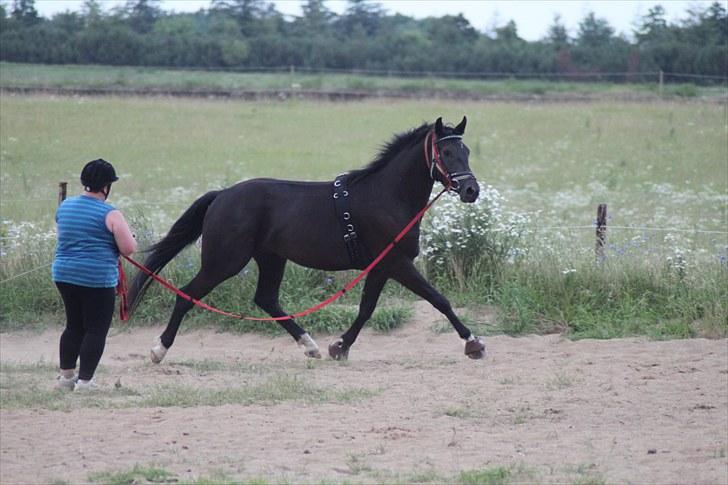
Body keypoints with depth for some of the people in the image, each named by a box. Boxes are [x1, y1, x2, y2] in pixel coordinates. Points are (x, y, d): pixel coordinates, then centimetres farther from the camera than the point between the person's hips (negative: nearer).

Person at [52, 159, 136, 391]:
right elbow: (129, 248, -14)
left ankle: (66, 376, 22)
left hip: (64, 274, 7)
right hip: (98, 277, -7)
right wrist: (126, 240, 8)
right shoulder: (110, 214, -13)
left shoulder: (64, 207, 8)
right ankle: (84, 380, 1)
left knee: (74, 326, 18)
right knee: (96, 330, 2)